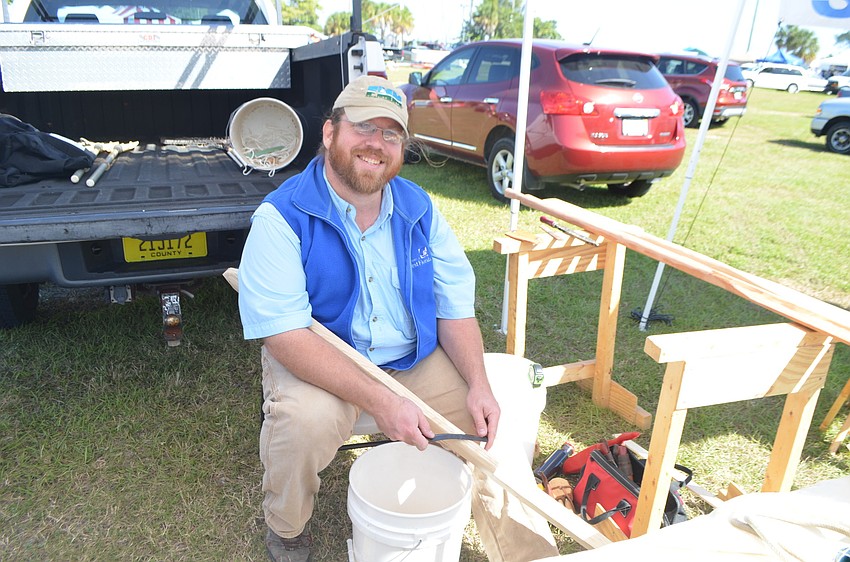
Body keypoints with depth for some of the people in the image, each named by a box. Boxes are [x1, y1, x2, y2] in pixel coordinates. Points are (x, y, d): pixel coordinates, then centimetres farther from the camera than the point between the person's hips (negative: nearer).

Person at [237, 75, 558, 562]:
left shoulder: (420, 210, -1)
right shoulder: (282, 217, -16)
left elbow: (455, 304, 1)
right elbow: (284, 334, -25)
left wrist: (478, 384, -15)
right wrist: (379, 401, -33)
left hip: (416, 359, 4)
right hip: (318, 361, -3)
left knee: (491, 419, -8)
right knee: (305, 418, -33)